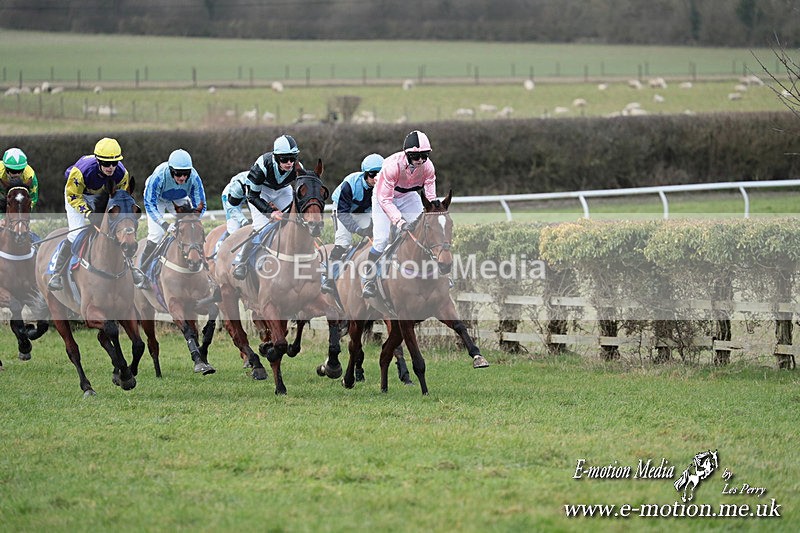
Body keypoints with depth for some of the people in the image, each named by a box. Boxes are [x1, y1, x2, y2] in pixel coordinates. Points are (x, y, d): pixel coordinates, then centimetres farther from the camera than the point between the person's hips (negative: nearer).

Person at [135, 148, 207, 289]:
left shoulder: (194, 178, -33)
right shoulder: (159, 176, -41)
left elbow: (200, 206, -22)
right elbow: (150, 204, -38)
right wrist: (165, 225, -50)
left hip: (180, 200, 3)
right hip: (158, 199, -3)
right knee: (155, 235, -16)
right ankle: (141, 273, -2)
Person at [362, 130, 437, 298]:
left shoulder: (427, 166, -24)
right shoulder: (392, 165, -37)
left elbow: (430, 197, -15)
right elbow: (385, 200, -34)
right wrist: (399, 220, -44)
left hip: (408, 195, 4)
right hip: (384, 196, -4)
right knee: (381, 239, -16)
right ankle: (368, 280, -2)